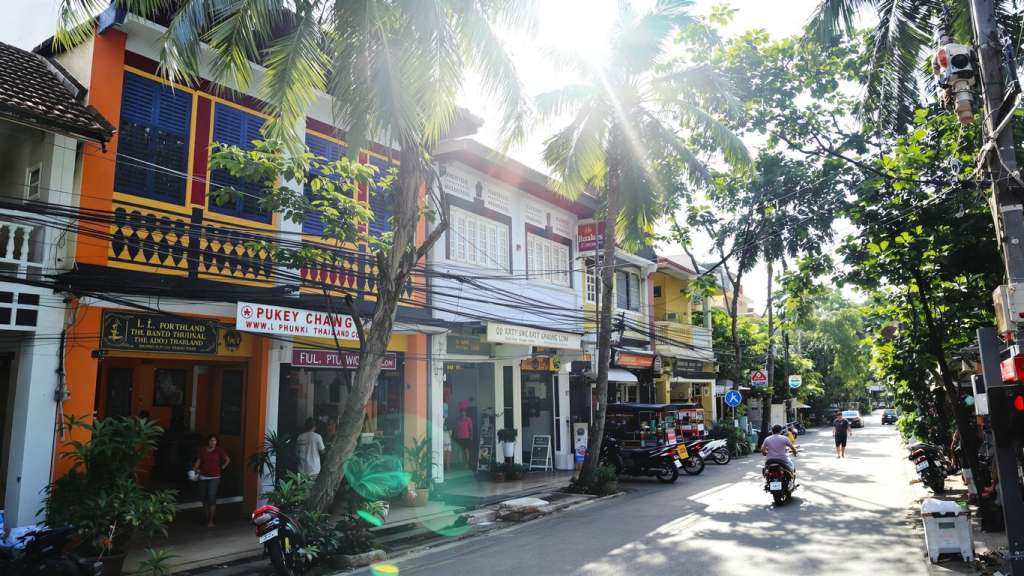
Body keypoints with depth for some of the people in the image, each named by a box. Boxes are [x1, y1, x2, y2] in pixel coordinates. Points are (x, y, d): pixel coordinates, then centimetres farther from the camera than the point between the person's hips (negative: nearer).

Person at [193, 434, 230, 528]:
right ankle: (206, 518, 27)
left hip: (214, 478, -3)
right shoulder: (202, 450, 2)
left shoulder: (219, 450, -3)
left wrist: (222, 468, 0)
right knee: (203, 498, 10)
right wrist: (194, 470, -13)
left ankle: (211, 521, -5)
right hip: (203, 477, 3)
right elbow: (198, 461, 2)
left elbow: (228, 459, 4)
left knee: (211, 498, -10)